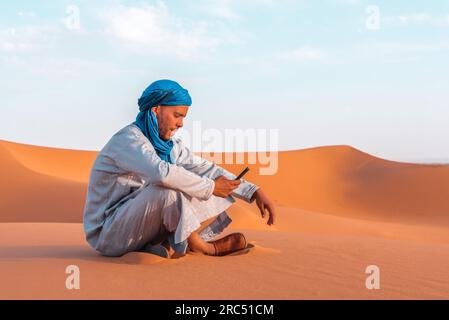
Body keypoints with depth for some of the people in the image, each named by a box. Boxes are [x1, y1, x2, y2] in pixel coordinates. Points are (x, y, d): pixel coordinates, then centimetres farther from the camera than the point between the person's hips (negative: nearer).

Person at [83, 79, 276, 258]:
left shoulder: (169, 145, 7)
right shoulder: (128, 139, -20)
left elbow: (206, 168, 5)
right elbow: (162, 172, -38)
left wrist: (254, 192, -4)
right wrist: (210, 187, -26)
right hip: (107, 233, -8)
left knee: (219, 200, 1)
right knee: (167, 189, -33)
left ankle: (173, 246, -15)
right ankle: (197, 246, -12)